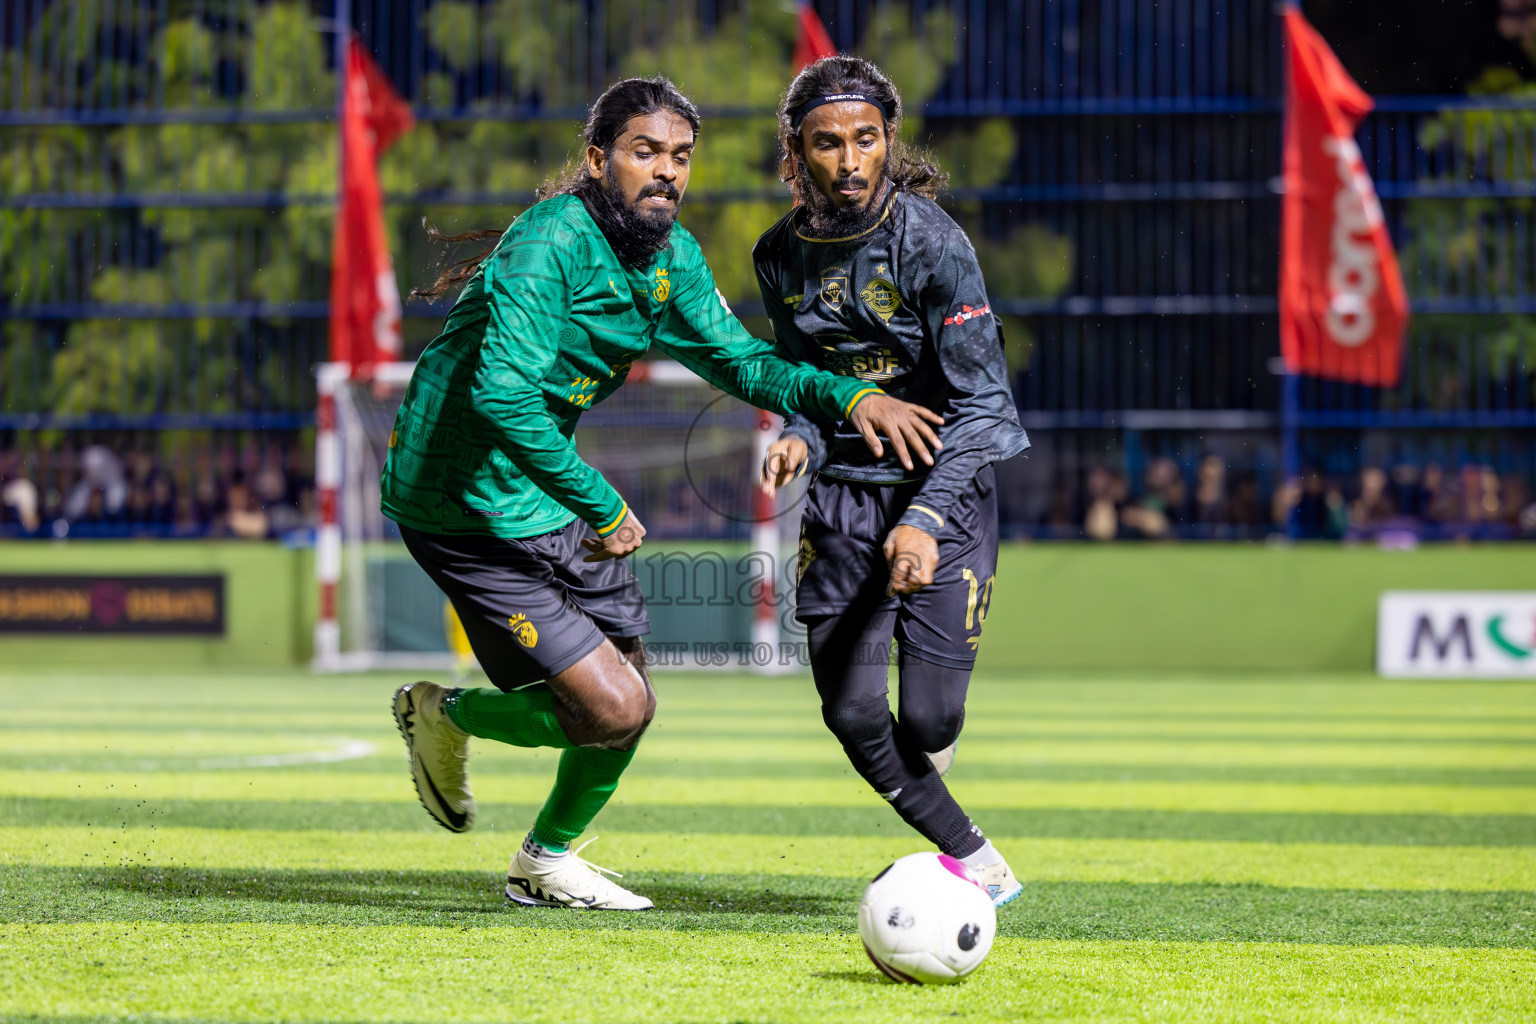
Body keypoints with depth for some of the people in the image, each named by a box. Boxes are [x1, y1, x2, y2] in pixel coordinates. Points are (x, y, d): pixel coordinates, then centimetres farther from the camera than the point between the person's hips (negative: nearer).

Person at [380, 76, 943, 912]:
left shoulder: (671, 255, 5)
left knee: (624, 691, 16)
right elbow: (505, 392, -33)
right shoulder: (554, 241, -24)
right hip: (468, 506, -9)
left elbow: (736, 359, 13)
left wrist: (848, 396, -5)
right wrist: (603, 507, -27)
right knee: (614, 708, -13)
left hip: (545, 496, 9)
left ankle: (547, 863, 40)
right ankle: (447, 716, 16)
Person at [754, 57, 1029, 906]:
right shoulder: (782, 255, 0)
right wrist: (800, 438, -10)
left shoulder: (930, 243, -17)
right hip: (843, 494, 4)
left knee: (929, 718, -11)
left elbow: (983, 403, -17)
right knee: (852, 711, -5)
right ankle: (973, 856, 15)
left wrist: (925, 519, -28)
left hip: (945, 488, -4)